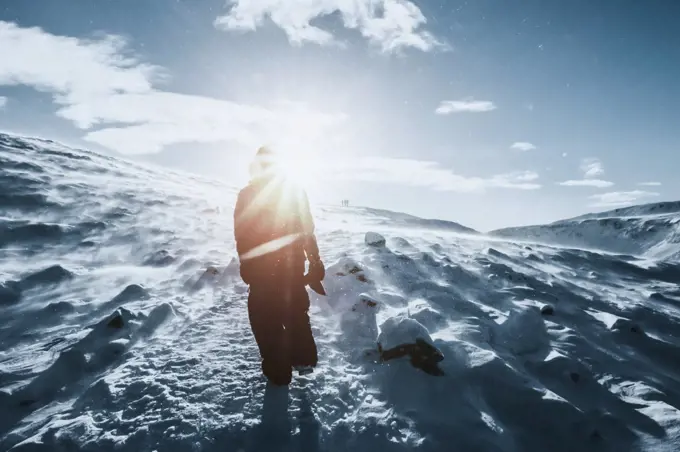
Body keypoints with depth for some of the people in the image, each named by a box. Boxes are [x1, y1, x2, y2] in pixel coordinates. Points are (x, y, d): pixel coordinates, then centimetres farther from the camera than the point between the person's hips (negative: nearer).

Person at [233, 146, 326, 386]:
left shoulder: (247, 195, -7)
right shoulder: (296, 190, -1)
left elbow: (241, 234, -5)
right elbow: (307, 230, 0)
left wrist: (245, 264, 6)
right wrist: (315, 261, 6)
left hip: (260, 267, -3)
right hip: (293, 263, 3)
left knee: (266, 318, 9)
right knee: (296, 310, 21)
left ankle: (278, 371, 16)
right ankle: (304, 359, 30)